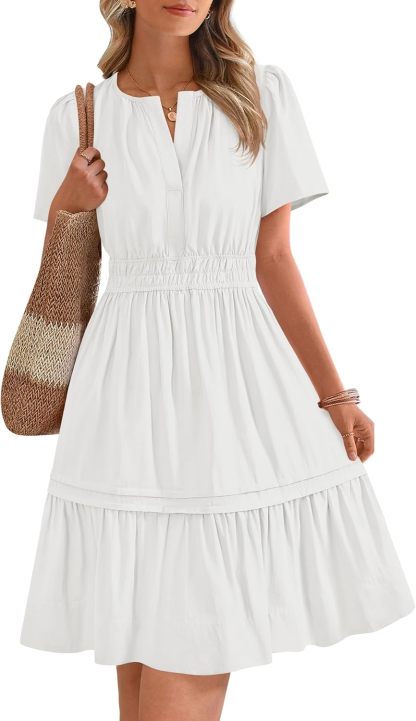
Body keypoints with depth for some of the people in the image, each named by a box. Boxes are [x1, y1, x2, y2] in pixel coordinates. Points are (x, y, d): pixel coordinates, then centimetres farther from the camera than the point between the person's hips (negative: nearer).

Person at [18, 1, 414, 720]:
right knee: (141, 659, 7)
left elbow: (273, 258, 5)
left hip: (239, 389, 0)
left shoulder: (262, 94, 5)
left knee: (197, 656, -1)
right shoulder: (78, 116, 6)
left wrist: (333, 394, 4)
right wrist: (67, 205, -7)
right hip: (131, 390, 1)